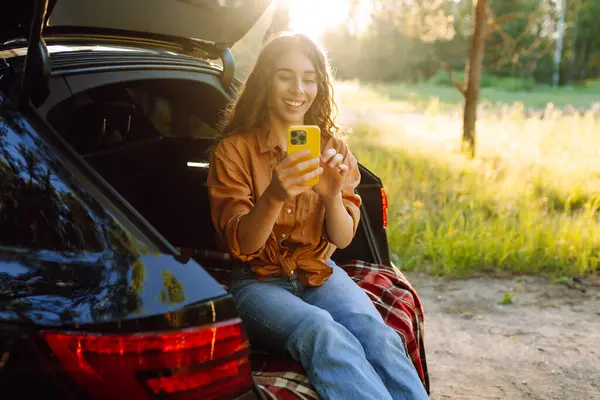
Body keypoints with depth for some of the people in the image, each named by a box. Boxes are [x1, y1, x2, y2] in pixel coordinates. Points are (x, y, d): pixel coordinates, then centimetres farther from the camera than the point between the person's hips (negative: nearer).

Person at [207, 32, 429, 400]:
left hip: (319, 273, 3)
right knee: (324, 334, -36)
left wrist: (333, 196, -24)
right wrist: (274, 197, -32)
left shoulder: (332, 145, 5)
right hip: (259, 280, -3)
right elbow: (240, 246, -12)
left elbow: (342, 239, -1)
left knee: (379, 336, -30)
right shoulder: (233, 150, -5)